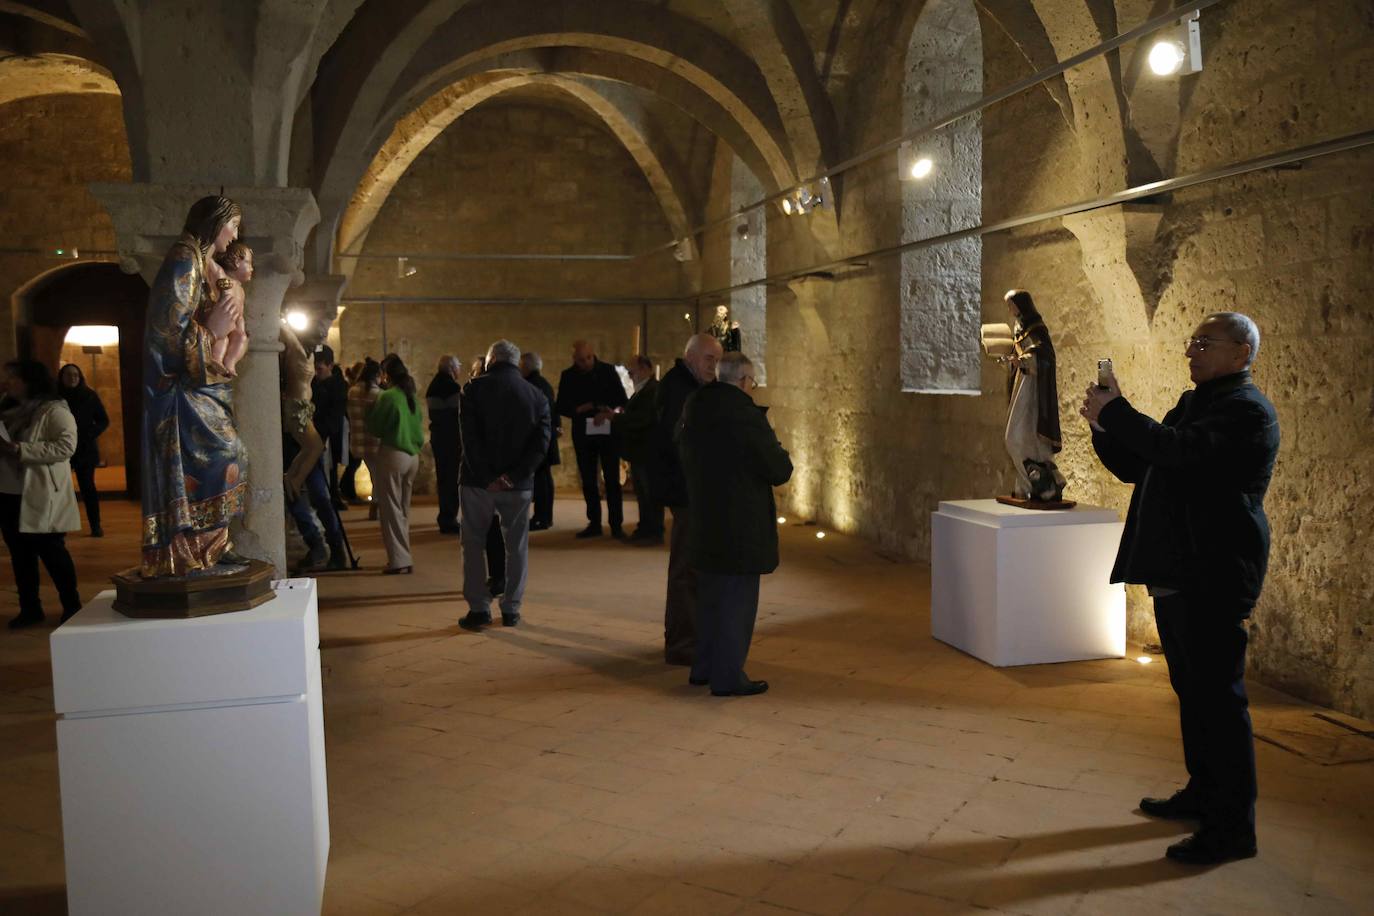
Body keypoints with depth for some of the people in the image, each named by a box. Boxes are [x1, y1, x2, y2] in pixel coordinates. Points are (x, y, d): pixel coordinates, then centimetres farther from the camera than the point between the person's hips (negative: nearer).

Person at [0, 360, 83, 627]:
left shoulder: (54, 411, -8)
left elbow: (66, 446, -20)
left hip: (41, 497, -7)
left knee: (51, 551, -1)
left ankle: (72, 607, 11)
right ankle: (30, 608, 21)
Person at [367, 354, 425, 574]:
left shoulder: (387, 397, -12)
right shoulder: (412, 396, 7)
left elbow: (374, 427, -3)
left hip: (393, 455, -7)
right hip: (413, 456, 7)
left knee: (391, 509, 0)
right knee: (403, 509, 14)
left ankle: (399, 560, -1)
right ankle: (404, 558, 19)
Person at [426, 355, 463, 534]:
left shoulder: (433, 387, 12)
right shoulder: (453, 387, -14)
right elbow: (459, 417, -18)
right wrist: (464, 443, -16)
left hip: (437, 436, 9)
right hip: (452, 438, -9)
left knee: (443, 477, 16)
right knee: (453, 478, -4)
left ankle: (446, 519, 25)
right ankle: (449, 520, -3)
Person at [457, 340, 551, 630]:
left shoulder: (476, 388, -4)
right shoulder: (536, 395, 4)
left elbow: (470, 438, -13)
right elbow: (542, 443, -6)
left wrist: (488, 477, -11)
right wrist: (513, 476, -11)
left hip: (478, 481, -2)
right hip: (519, 485, 2)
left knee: (474, 544, 9)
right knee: (516, 546, 12)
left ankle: (479, 609, 7)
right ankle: (511, 609, 15)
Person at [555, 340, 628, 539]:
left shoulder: (607, 370, -1)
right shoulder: (568, 376, 2)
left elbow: (622, 399, -1)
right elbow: (562, 407, 2)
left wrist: (608, 413, -20)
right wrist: (580, 410, -15)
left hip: (608, 431, -2)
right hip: (583, 433, 2)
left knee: (612, 479, -2)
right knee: (588, 481, 6)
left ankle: (616, 524, 2)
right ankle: (594, 523, 13)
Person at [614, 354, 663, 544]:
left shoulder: (654, 389, -16)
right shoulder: (641, 390, 17)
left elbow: (643, 418, -25)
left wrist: (614, 418, -19)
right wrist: (615, 416, 5)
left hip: (648, 451, -10)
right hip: (640, 451, 10)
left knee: (651, 493, -2)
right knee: (642, 493, 15)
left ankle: (654, 532, 5)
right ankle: (645, 529, 24)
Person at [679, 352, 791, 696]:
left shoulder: (693, 416, 5)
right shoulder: (746, 416, -18)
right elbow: (779, 471, -12)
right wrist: (780, 454, 7)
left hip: (703, 523, 8)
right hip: (741, 528, -8)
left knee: (709, 597, 19)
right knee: (737, 600, 2)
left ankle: (704, 667, 30)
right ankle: (727, 678, 7)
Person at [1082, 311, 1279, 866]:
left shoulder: (1246, 409, -12)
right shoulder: (1194, 403, 18)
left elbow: (1182, 450, -30)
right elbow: (1134, 467, 18)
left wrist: (1116, 412, -20)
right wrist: (1106, 425, 1)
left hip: (1213, 577, -10)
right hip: (1176, 573, 10)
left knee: (1218, 695, -4)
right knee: (1192, 689, 18)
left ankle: (1232, 828, 5)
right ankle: (1203, 793, 33)